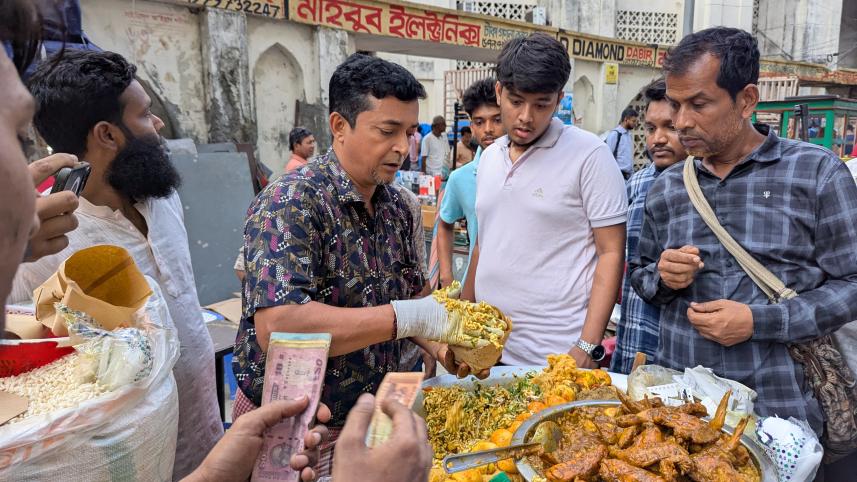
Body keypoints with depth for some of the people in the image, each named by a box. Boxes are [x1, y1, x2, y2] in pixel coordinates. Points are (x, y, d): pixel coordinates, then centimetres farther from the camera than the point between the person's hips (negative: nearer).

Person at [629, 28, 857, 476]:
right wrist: (661, 278, -9)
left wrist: (759, 321, -18)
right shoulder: (666, 187, 5)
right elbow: (640, 274, 14)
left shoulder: (817, 172, -6)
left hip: (778, 408, -3)